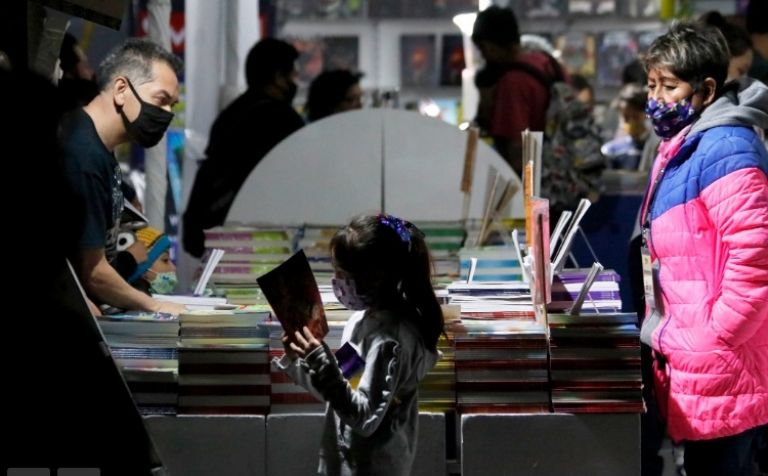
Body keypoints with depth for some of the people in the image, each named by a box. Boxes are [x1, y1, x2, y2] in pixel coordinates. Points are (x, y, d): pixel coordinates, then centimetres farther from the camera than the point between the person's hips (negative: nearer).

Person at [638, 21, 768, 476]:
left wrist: (714, 338, -20)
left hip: (720, 364, -10)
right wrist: (666, 331, 18)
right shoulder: (683, 146, 16)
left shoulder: (724, 150, -17)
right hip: (691, 352, 10)